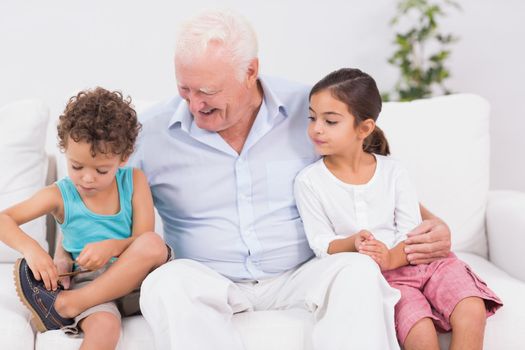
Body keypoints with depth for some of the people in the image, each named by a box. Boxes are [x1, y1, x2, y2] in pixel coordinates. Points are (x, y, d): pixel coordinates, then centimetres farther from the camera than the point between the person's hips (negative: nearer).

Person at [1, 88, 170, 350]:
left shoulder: (134, 181, 3)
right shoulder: (59, 195, 1)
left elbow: (146, 243, -2)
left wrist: (113, 246, -24)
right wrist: (30, 248, -23)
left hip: (135, 280, 3)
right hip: (86, 281, -2)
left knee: (154, 243, -33)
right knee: (104, 326, -38)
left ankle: (66, 305, -25)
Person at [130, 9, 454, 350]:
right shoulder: (150, 132, -3)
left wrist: (428, 223, -8)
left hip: (300, 276, 0)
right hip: (209, 281, 1)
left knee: (359, 271, -30)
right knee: (165, 283, -32)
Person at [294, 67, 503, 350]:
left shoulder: (392, 171, 2)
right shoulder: (309, 181, -2)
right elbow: (322, 244, -3)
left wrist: (391, 257, -21)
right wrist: (353, 243, -24)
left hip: (414, 258, 3)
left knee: (471, 313, -20)